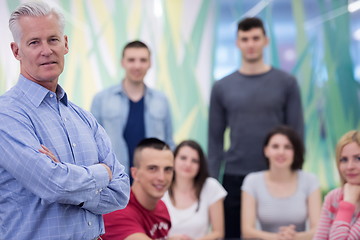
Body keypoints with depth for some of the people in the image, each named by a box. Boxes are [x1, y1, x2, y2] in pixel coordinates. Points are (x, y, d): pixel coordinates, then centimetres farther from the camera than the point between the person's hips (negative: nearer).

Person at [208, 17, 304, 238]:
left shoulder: (286, 83, 1)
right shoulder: (222, 87, 5)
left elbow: (297, 133, 0)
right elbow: (215, 140, 7)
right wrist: (212, 180, 2)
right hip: (234, 177, 1)